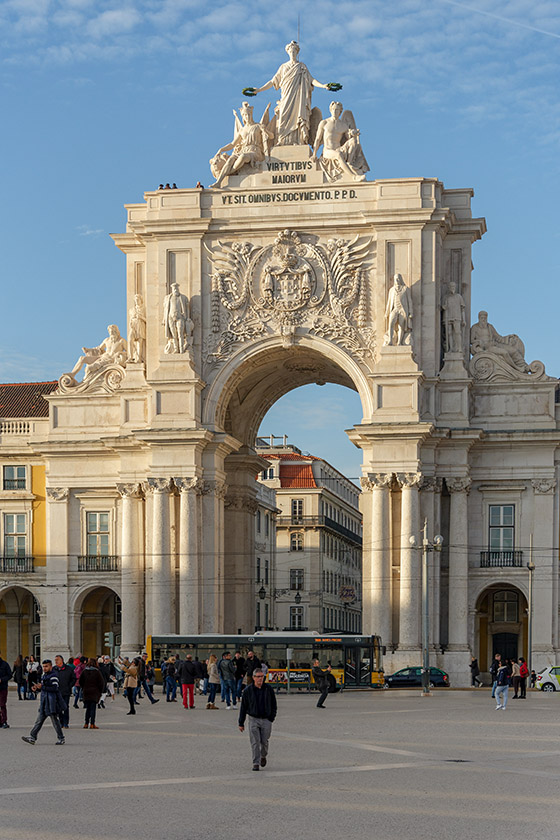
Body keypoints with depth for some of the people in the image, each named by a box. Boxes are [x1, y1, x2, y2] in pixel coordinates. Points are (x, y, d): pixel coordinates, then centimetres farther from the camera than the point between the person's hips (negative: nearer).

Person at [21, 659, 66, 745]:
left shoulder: (53, 676, -12)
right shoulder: (43, 675, 16)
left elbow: (55, 688, -23)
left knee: (55, 720, -2)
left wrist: (42, 687, -23)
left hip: (52, 702, -9)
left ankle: (61, 739, 8)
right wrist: (37, 688, 5)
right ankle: (32, 737, 6)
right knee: (39, 720, 6)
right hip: (44, 702, 9)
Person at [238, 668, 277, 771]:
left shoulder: (268, 689, 2)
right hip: (253, 720, -1)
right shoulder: (248, 690, -2)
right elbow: (243, 707, 3)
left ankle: (263, 756, 33)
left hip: (266, 720, 1)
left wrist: (271, 718, 1)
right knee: (255, 743, -7)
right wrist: (241, 723, 3)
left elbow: (274, 706, 11)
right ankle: (256, 763, -3)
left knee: (264, 742, 5)